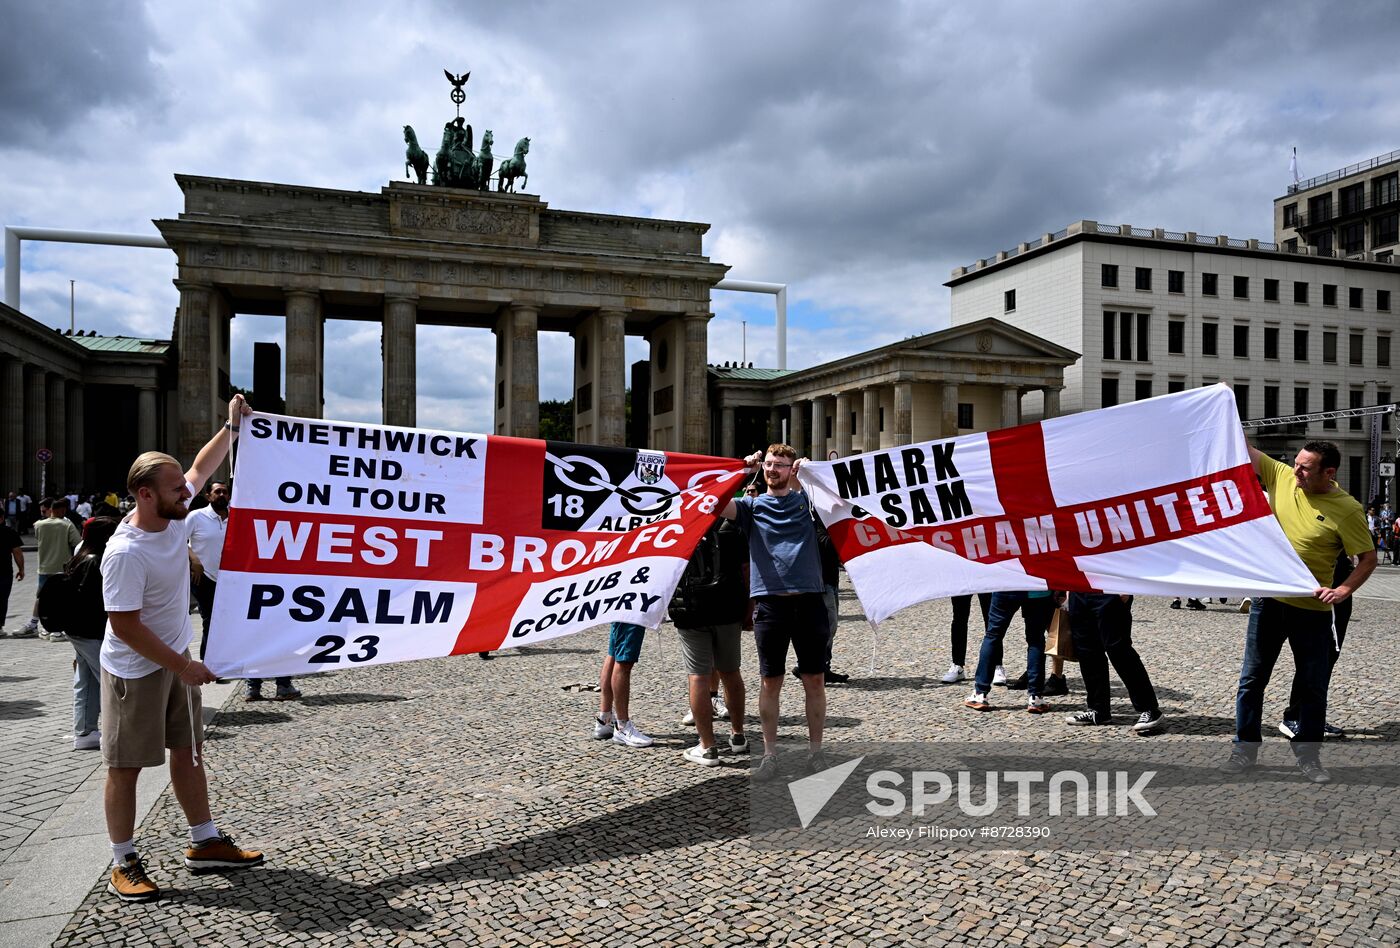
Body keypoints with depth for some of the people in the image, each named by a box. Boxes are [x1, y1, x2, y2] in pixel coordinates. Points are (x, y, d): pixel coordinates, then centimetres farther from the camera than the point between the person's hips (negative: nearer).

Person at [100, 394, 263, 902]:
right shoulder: (125, 553, -27)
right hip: (136, 671, -8)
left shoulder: (173, 514, -6)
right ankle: (123, 864, 18)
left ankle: (204, 842, 26)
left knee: (187, 751, 15)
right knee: (126, 764, 5)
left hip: (175, 660, 8)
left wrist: (232, 426, 11)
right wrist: (183, 666, -21)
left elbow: (201, 467, 13)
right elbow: (125, 627, -24)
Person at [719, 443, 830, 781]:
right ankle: (770, 754, 17)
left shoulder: (806, 500, 9)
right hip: (770, 602, 0)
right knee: (770, 681, 6)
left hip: (809, 599, 1)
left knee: (815, 680, 7)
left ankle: (815, 751, 20)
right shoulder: (752, 506, 8)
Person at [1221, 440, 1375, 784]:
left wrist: (1343, 590, -20)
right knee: (1252, 677, 8)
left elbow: (1368, 558, -6)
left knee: (1313, 684, 9)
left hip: (1312, 609, -2)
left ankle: (1308, 754, 25)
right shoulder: (1281, 477, -3)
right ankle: (1245, 747, 19)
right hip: (1268, 600, 2)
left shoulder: (1347, 510, -11)